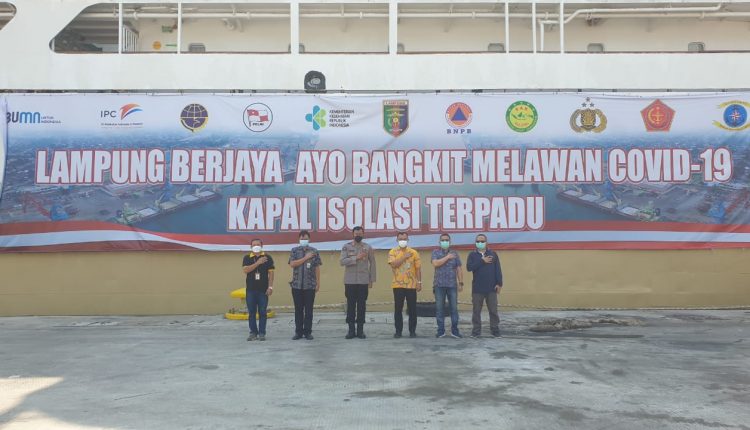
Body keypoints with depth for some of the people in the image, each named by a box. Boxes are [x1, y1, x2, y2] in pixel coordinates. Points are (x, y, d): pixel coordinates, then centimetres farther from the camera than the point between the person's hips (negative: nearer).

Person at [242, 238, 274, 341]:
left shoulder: (267, 258, 3)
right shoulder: (247, 258, 6)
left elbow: (271, 273, 1)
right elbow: (245, 270, -10)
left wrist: (270, 287, -6)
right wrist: (258, 263, -17)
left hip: (263, 289, -1)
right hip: (250, 289, 1)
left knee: (262, 312, 0)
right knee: (251, 312, 5)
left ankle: (262, 333, 6)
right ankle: (253, 332, 13)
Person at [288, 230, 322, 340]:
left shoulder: (314, 251, 5)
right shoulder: (294, 250, 6)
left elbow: (317, 268, 5)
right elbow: (292, 264, -8)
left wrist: (318, 283, 1)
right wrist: (306, 258, -12)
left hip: (310, 285, 0)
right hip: (297, 285, 1)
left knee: (309, 309, 2)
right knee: (298, 309, 5)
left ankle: (308, 332, 9)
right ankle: (298, 332, 13)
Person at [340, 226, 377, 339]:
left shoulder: (368, 247, 5)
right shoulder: (346, 246, 2)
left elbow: (372, 264, 7)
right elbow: (342, 261, -10)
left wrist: (372, 279, 3)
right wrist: (356, 258, -19)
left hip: (363, 281, 1)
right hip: (350, 281, 0)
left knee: (362, 305, 3)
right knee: (351, 305, 3)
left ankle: (360, 330, 10)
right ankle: (351, 329, 9)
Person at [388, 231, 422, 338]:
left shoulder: (413, 252, 5)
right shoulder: (392, 252, 3)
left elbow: (418, 268, 4)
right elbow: (393, 264, -14)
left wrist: (419, 282, -1)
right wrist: (405, 257, -14)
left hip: (411, 285, 0)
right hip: (398, 285, 0)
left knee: (412, 309, 3)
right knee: (398, 309, 4)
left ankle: (412, 331, 12)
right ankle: (398, 331, 12)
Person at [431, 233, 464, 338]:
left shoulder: (455, 253, 10)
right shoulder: (435, 252, 6)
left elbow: (459, 269, 8)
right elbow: (435, 264, -13)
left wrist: (461, 283, 1)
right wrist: (447, 257, -8)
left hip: (452, 285, 1)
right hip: (439, 285, -1)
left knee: (454, 308, 1)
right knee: (439, 308, 2)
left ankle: (454, 330, 9)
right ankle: (441, 330, 9)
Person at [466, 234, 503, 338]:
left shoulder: (493, 254, 7)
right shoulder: (472, 255, 5)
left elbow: (498, 270, 3)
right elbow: (469, 267, -10)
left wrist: (499, 283, -5)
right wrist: (482, 261, -14)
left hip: (491, 288, 0)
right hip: (477, 288, 0)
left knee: (493, 310, 2)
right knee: (476, 311, 4)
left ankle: (495, 329, 12)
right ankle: (476, 330, 12)